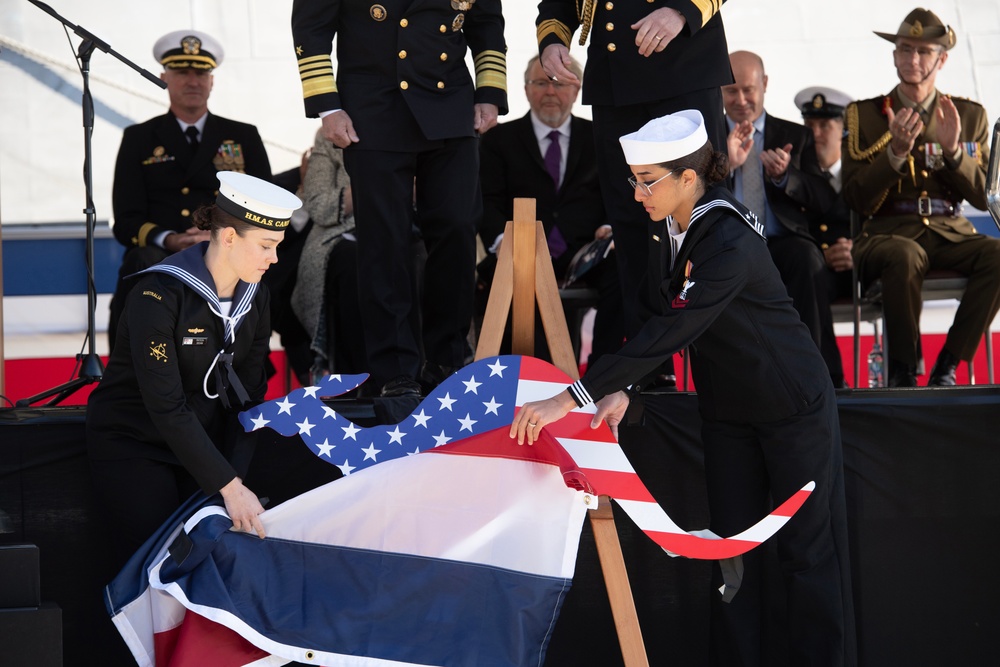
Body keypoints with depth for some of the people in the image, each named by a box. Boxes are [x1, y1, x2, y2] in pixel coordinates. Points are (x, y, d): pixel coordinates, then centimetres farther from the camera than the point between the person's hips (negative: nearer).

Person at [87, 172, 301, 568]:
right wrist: (229, 487, -33)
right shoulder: (159, 294, -24)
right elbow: (166, 407, -29)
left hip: (203, 437, 6)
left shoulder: (253, 293, -3)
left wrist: (237, 480, -15)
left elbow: (248, 394, -1)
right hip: (133, 444, -5)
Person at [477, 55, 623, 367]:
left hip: (585, 252, 1)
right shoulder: (499, 139, 17)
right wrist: (502, 239, -16)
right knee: (497, 274, -37)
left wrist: (610, 227, -9)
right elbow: (488, 201, 6)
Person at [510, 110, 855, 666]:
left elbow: (670, 332, -37)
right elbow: (663, 322, 0)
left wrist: (570, 399, -40)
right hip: (727, 409, 8)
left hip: (792, 407, -8)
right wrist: (624, 389, -17)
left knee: (809, 554, 1)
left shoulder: (730, 244, -31)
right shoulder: (671, 225, -5)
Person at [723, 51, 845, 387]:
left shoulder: (795, 136, 21)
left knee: (807, 257, -36)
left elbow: (826, 199, 10)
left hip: (781, 241, 1)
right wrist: (725, 165, -10)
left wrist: (784, 176, -9)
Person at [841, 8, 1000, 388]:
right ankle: (902, 371, -21)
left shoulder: (969, 116, 14)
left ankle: (947, 367, -20)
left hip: (950, 233, 2)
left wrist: (953, 150, -10)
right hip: (887, 233, -2)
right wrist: (895, 152, -16)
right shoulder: (864, 115, 8)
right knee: (905, 256, -39)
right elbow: (858, 201, -1)